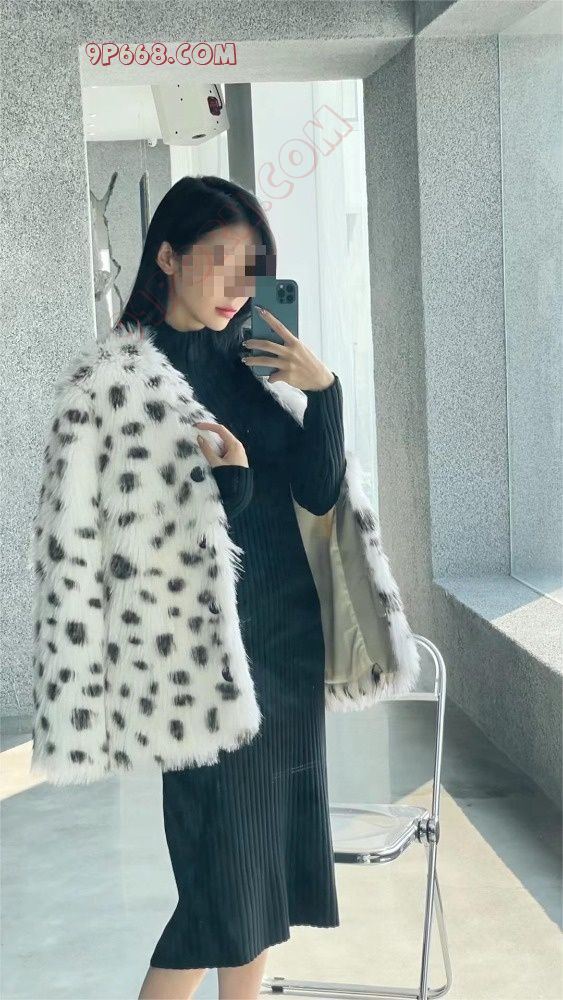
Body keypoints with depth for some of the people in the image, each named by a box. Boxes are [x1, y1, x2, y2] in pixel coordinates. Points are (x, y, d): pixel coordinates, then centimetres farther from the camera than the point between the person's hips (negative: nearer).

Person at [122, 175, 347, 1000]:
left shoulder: (246, 361, 7)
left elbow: (318, 494, 0)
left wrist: (322, 391, -11)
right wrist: (233, 481, -23)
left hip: (289, 631, 6)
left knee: (271, 847, 13)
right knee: (228, 869, -1)